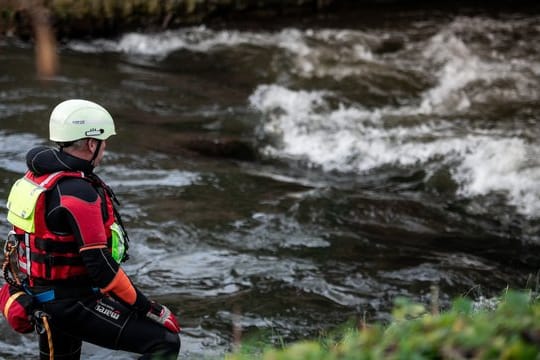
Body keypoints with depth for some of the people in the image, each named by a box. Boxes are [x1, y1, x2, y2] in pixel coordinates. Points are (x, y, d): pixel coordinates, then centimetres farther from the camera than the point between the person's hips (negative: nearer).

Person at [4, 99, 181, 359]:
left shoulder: (38, 176, 6)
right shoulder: (78, 192, -23)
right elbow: (99, 265, -25)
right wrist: (149, 309, -19)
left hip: (45, 297, 10)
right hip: (74, 305, -10)